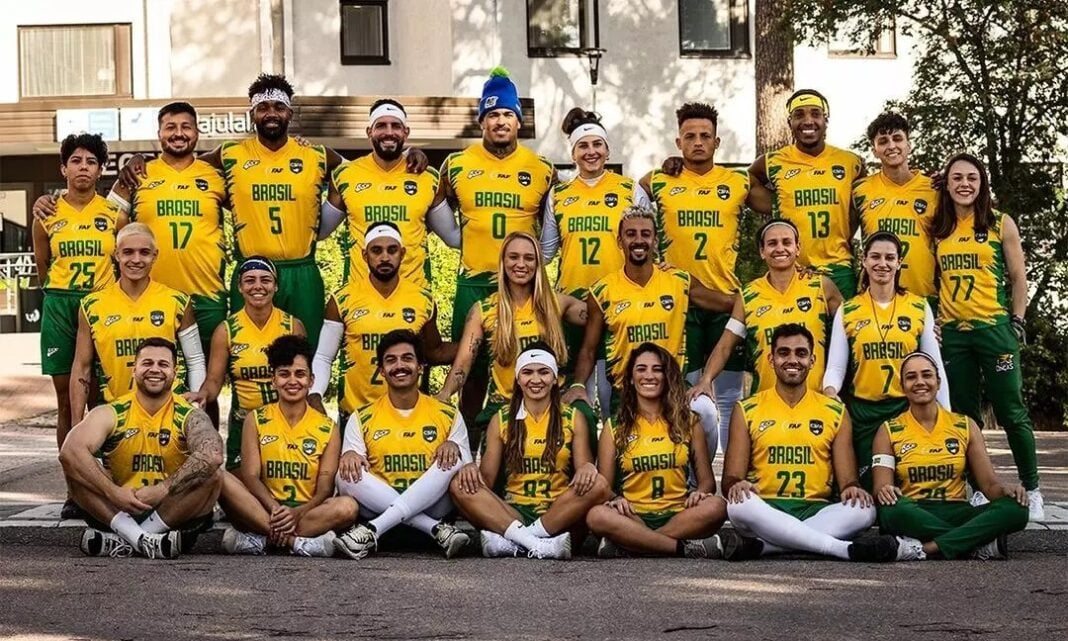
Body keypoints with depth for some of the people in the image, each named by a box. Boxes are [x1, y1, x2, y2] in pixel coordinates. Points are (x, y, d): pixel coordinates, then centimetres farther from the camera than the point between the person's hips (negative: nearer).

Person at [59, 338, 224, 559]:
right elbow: (70, 450, -20)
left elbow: (212, 456, -26)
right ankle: (140, 538, -31)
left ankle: (122, 540, -26)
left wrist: (163, 489, -31)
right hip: (117, 513, 1)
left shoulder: (189, 416, -4)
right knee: (73, 465, -19)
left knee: (213, 476, -26)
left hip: (171, 513, -1)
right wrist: (113, 492, -30)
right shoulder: (111, 414, -1)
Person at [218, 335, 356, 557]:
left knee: (347, 507, -32)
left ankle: (261, 539, -30)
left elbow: (325, 488, -2)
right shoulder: (256, 420, 8)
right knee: (221, 479, -28)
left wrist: (297, 513, -24)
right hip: (264, 509, 0)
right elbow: (250, 476, -3)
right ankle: (297, 541, -33)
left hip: (308, 512, 0)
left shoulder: (327, 428, 7)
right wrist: (275, 509, -23)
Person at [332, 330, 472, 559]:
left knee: (453, 458, -25)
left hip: (432, 507, 0)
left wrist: (453, 448, -15)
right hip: (379, 506, 0)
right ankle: (437, 530, -32)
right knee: (347, 473, -26)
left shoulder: (448, 416, 10)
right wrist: (349, 456, -21)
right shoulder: (361, 419, 10)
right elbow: (351, 468, 3)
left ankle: (373, 530, -35)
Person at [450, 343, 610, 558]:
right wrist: (472, 469, -17)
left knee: (598, 485, -29)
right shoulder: (501, 420, 11)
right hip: (513, 513, 1)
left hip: (559, 514, -1)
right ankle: (538, 542, -38)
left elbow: (584, 467, 2)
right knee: (460, 485, -23)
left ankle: (511, 541, -32)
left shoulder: (573, 419, 10)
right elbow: (487, 479, 6)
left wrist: (587, 468, -22)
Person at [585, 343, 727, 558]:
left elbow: (707, 480, 12)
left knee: (716, 506, -32)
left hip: (679, 517, 1)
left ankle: (628, 545, -27)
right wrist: (615, 499, -17)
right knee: (596, 516, -34)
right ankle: (686, 547, -30)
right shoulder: (614, 427, 11)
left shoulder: (688, 422, 14)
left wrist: (700, 492, -12)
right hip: (632, 518, -1)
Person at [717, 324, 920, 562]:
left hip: (816, 511, 2)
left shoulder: (835, 412, 15)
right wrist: (736, 485, -20)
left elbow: (847, 479, 10)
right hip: (766, 511, -2)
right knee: (739, 505, -37)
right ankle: (846, 549, -36)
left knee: (864, 509, -29)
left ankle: (757, 545, -35)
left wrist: (852, 488, -15)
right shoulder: (747, 411, 10)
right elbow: (731, 478, 5)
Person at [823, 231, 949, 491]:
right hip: (863, 412, 0)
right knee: (871, 487, 1)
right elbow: (836, 366, 2)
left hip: (909, 409, 0)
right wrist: (830, 392, -20)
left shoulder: (920, 307, 5)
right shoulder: (847, 311, 5)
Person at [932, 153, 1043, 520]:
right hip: (951, 332, 3)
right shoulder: (938, 230, 9)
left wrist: (1017, 322, -3)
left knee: (1011, 412, -3)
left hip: (994, 327, -3)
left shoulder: (1001, 224, 1)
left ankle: (1032, 490, 7)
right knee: (964, 415, 7)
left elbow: (1018, 277, 3)